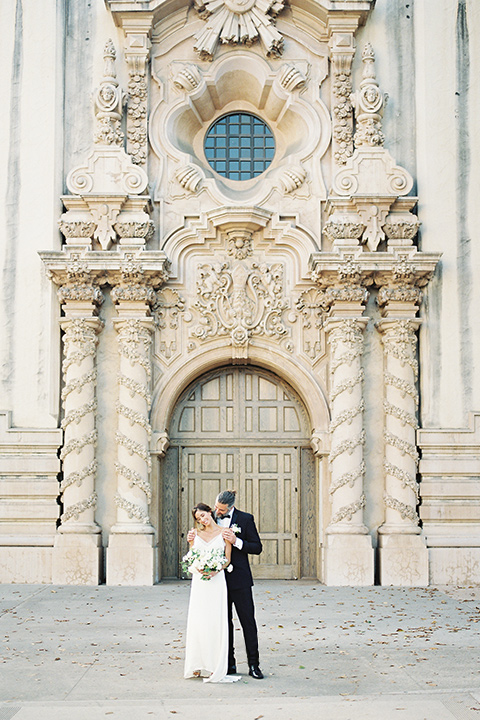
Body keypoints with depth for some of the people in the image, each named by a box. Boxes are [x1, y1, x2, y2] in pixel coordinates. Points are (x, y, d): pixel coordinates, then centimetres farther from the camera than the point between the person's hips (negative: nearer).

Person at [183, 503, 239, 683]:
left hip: (216, 580, -3)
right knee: (197, 621, -1)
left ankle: (215, 667, -1)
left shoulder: (223, 533, 4)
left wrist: (215, 571, -14)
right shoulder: (196, 533, 13)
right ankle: (197, 666, 7)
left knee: (215, 622, -5)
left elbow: (227, 559, 1)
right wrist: (191, 543, -1)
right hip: (199, 581, 3)